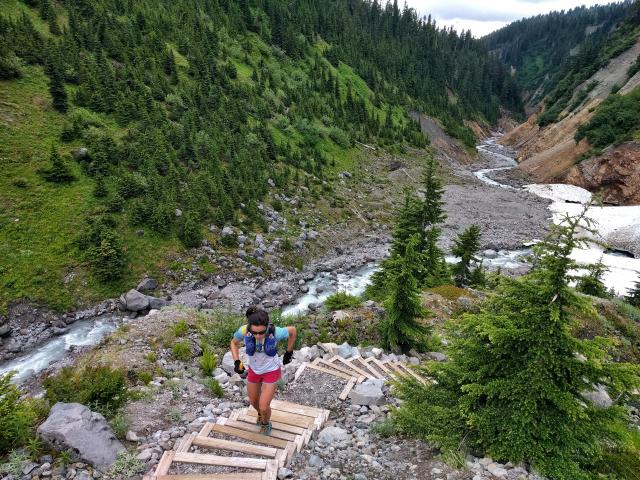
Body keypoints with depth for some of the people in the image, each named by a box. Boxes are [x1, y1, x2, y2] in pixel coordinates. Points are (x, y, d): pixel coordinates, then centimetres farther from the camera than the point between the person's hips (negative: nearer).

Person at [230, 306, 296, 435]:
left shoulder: (275, 332, -36)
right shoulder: (244, 331, -31)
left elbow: (293, 330, -13)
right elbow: (234, 343, -7)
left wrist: (289, 352, -3)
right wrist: (236, 361, -19)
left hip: (271, 371, -3)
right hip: (254, 369, 3)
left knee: (264, 407, 0)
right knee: (253, 401, 23)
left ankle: (266, 423, 37)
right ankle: (260, 414, 60)